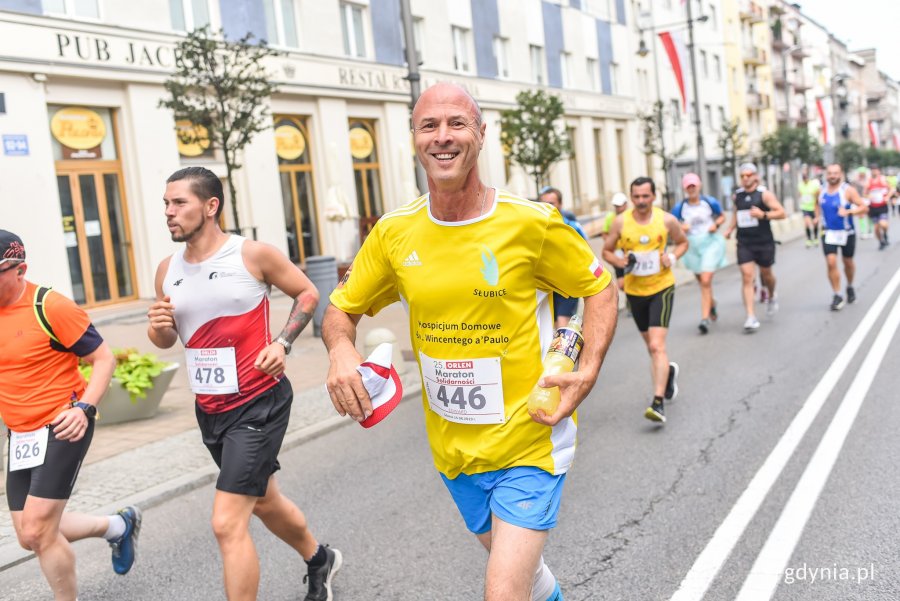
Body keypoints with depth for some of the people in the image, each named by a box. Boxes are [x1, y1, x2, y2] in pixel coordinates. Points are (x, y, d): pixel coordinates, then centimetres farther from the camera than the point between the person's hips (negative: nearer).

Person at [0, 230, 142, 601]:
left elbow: (104, 358, -12)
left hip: (62, 427, -7)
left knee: (37, 531, -9)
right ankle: (117, 525, 33)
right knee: (30, 535, 11)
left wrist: (84, 408, -24)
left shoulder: (50, 307, -15)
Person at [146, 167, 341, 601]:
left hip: (258, 404, -7)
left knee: (227, 523, -11)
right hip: (209, 410, 7)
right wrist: (158, 327, -9)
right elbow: (165, 340, 14)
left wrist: (282, 343, -12)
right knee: (263, 500, 23)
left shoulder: (252, 255, -12)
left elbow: (307, 293, 1)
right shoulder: (168, 270, 3)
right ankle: (319, 560, 50)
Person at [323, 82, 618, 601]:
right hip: (453, 446, 4)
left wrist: (588, 371, -16)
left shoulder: (532, 223, -14)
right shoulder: (394, 233, -5)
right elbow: (343, 308, 6)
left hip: (529, 441, -4)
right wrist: (341, 349, -17)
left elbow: (600, 287, -2)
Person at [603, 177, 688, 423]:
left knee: (657, 345, -16)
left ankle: (658, 402, -17)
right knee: (650, 344, 18)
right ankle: (669, 370, 50)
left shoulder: (666, 220, -7)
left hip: (662, 287, -3)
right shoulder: (621, 222, -5)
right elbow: (606, 251, 5)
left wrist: (672, 257, -10)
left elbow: (682, 242, 10)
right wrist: (622, 262, -15)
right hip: (635, 290, 3)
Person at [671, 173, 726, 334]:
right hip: (692, 247, 3)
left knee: (705, 281, -16)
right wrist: (681, 227, -18)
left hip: (711, 243, -3)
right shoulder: (680, 207, -1)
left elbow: (722, 217, 11)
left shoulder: (710, 202, -4)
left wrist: (716, 224, -9)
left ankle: (705, 318, -15)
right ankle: (712, 304, 46)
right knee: (702, 283, 16)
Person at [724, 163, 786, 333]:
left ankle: (771, 297, 49)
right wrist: (730, 228, 14)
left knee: (766, 274, 15)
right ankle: (751, 317, -12)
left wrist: (763, 215, -24)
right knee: (747, 277, -9)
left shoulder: (764, 194, -7)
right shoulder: (737, 195, 6)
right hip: (744, 243, 2)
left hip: (764, 242, -2)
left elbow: (781, 213, -10)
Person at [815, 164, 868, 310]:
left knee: (848, 262, 14)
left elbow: (863, 208, -16)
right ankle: (837, 296, -4)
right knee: (831, 263, -11)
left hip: (846, 233, -2)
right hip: (828, 233, 2)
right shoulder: (822, 191, 1)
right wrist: (818, 217, 8)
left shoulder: (848, 190, -12)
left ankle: (850, 287, 40)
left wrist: (849, 212, -32)